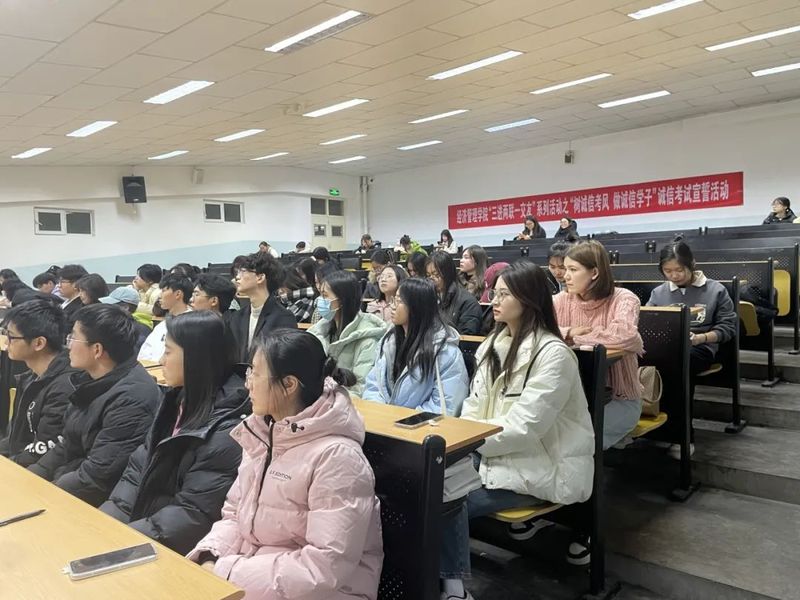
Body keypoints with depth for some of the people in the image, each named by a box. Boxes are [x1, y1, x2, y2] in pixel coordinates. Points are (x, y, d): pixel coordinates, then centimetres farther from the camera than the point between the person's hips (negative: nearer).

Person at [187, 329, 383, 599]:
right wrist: (209, 559, -10)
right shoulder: (262, 433, 3)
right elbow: (234, 514, 9)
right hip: (250, 574, 7)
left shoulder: (337, 457, -22)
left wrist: (228, 573, -20)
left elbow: (327, 567, -24)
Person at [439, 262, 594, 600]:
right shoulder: (494, 343, 8)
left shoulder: (552, 353, -19)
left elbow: (524, 427, -24)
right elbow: (476, 404, 9)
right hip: (497, 452, 7)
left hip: (541, 465, -7)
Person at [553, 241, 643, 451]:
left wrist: (575, 338, -19)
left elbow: (623, 335, -33)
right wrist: (567, 332, -20)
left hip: (619, 399, -4)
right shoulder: (562, 300, 0)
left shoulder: (623, 299, -12)